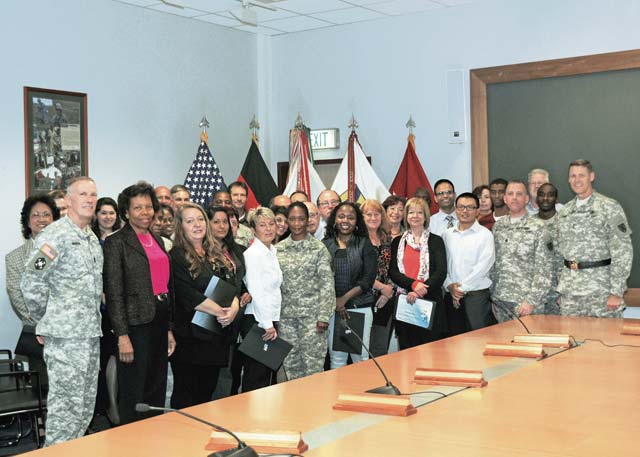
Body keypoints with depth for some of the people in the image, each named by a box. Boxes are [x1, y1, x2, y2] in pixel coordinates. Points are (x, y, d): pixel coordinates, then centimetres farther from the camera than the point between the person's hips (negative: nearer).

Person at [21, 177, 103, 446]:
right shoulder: (55, 235, -11)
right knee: (66, 406, -5)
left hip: (90, 333, 8)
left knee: (85, 406, 12)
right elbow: (31, 282, -14)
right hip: (64, 335, -8)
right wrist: (44, 320, -5)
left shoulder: (92, 239, 16)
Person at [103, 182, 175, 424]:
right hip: (136, 323, -7)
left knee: (157, 391, 13)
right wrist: (122, 336, -17)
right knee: (133, 395, 1)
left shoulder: (157, 240, 15)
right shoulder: (116, 242, -7)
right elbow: (114, 292, -12)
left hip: (160, 321, 7)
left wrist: (169, 329, 15)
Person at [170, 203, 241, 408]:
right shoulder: (177, 257, -6)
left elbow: (233, 284, 9)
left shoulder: (218, 255, 16)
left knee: (208, 390, 13)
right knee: (185, 398, 0)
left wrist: (234, 308, -12)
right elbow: (187, 294, -17)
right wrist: (220, 311, -17)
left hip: (218, 333, 7)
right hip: (190, 335, -7)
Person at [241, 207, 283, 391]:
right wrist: (267, 325, -16)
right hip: (256, 321, -8)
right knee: (256, 376, -4)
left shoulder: (272, 251, 15)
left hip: (270, 320, 8)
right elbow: (256, 292, -16)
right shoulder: (253, 254, -12)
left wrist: (273, 323, 14)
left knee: (266, 374, 11)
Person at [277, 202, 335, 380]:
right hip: (286, 314, 3)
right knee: (290, 364, 8)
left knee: (313, 362, -3)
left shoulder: (318, 248, -3)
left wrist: (324, 316, -11)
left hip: (311, 313, -3)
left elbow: (327, 283, -5)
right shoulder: (279, 249, 7)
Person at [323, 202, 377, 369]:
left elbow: (368, 279, -4)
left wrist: (344, 299, -12)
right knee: (336, 359, 3)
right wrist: (334, 302, -9)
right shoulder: (325, 245, 6)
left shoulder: (364, 244, 4)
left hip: (360, 308, -1)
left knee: (360, 358, 0)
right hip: (332, 309, 1)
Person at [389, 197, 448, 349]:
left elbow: (441, 272, -4)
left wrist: (419, 292, -15)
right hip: (404, 301, 2)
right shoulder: (397, 242, 13)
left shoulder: (436, 241, 6)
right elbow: (393, 272, 3)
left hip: (430, 301, -2)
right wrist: (413, 284, -15)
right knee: (406, 349, 3)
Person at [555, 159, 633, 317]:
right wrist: (560, 290, 12)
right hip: (569, 291, 5)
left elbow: (622, 252, -9)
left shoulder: (610, 207, -4)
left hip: (600, 290, -5)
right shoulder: (564, 212, 13)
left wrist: (616, 292, -14)